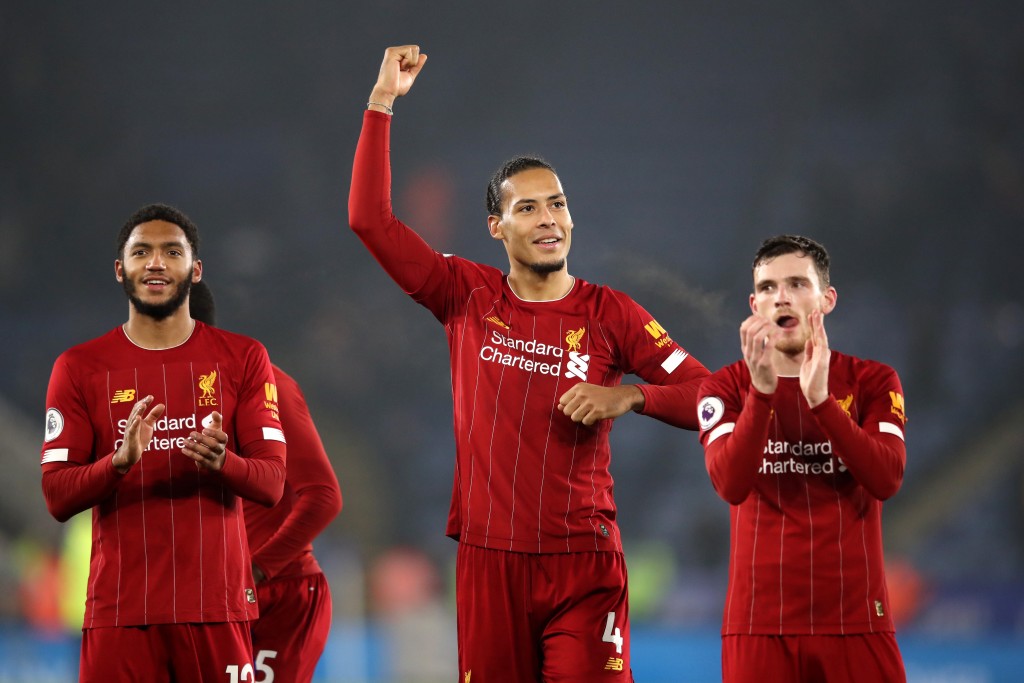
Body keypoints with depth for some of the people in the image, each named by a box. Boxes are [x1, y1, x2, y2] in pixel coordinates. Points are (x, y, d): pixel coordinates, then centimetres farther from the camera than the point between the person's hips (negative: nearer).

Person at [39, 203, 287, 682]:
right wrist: (121, 461, -20)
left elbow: (273, 483, 1)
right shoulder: (80, 367, 6)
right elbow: (57, 497, -1)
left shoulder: (242, 359, 7)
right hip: (119, 605, 0)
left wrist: (222, 462, -21)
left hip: (217, 604, 0)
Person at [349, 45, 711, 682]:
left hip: (583, 563, -1)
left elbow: (708, 396, 0)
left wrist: (628, 397, -16)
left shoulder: (608, 313, 3)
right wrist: (383, 103, 1)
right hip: (489, 558, 1)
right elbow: (370, 217, 3)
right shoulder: (469, 298, 7)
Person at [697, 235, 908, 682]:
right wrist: (762, 391, -24)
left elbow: (887, 479, -11)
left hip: (856, 620, 0)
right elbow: (730, 485, -13)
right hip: (760, 622, 0)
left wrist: (820, 399, -20)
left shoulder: (873, 382, 5)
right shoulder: (727, 387, 4)